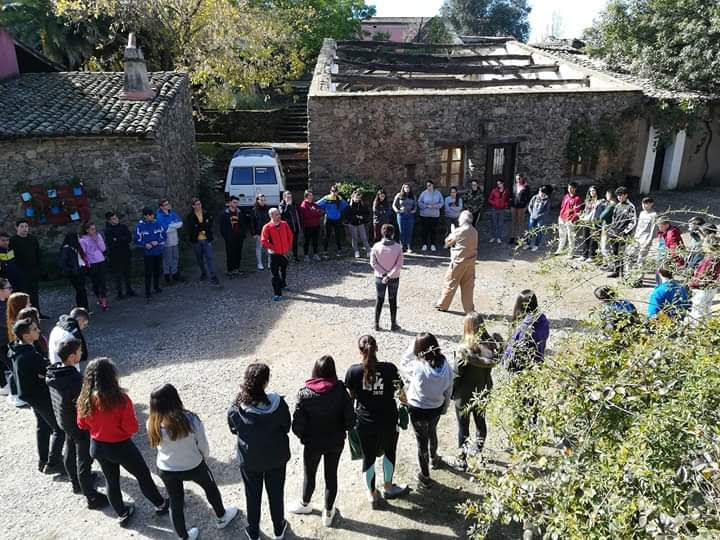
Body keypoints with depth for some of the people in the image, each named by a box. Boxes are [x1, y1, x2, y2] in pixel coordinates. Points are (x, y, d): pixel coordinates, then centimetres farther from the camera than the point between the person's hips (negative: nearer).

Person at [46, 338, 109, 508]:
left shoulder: (52, 373, -8)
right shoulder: (75, 380, -35)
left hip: (63, 420, 9)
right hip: (79, 424, -9)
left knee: (70, 453, 27)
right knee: (84, 461, 5)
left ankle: (76, 483, 49)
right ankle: (92, 498, 19)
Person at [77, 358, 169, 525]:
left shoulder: (84, 399, -14)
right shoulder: (121, 399, -30)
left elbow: (82, 425, 1)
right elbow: (132, 428, -23)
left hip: (97, 446, 5)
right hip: (120, 447, -5)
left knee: (111, 481, 26)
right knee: (143, 476, 18)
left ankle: (122, 513, 43)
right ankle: (160, 505, 36)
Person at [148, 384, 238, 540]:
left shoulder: (152, 424, -21)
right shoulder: (191, 419, -28)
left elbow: (158, 445, -3)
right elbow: (203, 445, -14)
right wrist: (204, 457, 8)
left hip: (166, 469, 2)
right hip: (193, 467, -1)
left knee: (175, 503, 23)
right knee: (210, 488, 27)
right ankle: (221, 518, 50)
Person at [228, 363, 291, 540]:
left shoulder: (236, 407, -23)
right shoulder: (278, 403, -26)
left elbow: (234, 430, -5)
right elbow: (286, 427, -10)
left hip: (249, 459, 0)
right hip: (276, 457, 0)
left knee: (252, 495, 23)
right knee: (276, 493, 23)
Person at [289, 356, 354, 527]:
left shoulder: (304, 393, -20)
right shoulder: (340, 390, -18)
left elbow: (297, 424, -18)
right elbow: (350, 420, -16)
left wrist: (303, 436, 3)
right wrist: (340, 430, 4)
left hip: (312, 443, -1)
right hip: (336, 442, 1)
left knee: (309, 475, 23)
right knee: (331, 476, 20)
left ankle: (305, 504, 49)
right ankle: (328, 513, 38)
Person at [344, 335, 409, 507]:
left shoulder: (353, 371, -15)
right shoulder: (389, 368, -16)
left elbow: (350, 397, -5)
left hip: (365, 423, 0)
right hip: (388, 421, 0)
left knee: (368, 457, 19)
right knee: (389, 452, 27)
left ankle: (372, 495, 36)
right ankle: (388, 487, 44)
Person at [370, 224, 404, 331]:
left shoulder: (376, 246, -10)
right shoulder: (398, 247, -12)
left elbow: (373, 263, -10)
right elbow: (399, 264, -15)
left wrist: (383, 274, -9)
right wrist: (389, 275, -16)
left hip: (379, 278, 1)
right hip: (394, 278, -1)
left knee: (379, 300, 13)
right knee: (393, 301, 13)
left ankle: (376, 324, 19)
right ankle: (393, 324, 20)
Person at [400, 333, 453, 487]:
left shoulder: (416, 366, -31)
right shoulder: (446, 366, -17)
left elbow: (403, 366, -8)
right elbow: (448, 391, -4)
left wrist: (411, 348, -10)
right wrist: (444, 408, 12)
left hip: (418, 410, -4)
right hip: (436, 408, 4)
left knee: (422, 441, 16)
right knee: (432, 433, 32)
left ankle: (425, 476, 33)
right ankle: (434, 459, 59)